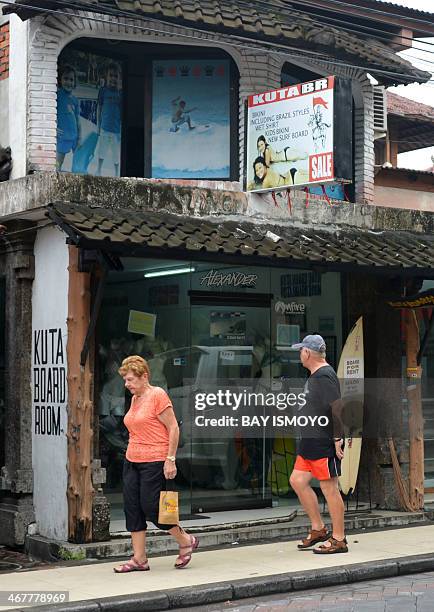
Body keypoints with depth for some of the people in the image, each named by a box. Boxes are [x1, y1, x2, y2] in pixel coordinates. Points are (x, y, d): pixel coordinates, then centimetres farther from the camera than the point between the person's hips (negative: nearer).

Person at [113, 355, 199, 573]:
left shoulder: (157, 395, -10)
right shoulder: (135, 399, 14)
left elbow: (173, 428, -12)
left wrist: (170, 459, -16)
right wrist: (132, 454, 20)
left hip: (154, 462, -8)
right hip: (132, 462, 8)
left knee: (150, 507, -7)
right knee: (132, 508, 3)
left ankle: (186, 541, 13)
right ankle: (139, 559, 9)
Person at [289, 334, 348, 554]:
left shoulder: (324, 377, -16)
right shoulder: (314, 376, 15)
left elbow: (337, 407, -23)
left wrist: (338, 439, -22)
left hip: (324, 443, -10)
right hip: (310, 441, 10)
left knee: (329, 487, -4)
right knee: (297, 481, 11)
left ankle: (338, 540, 4)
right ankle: (318, 529, 21)